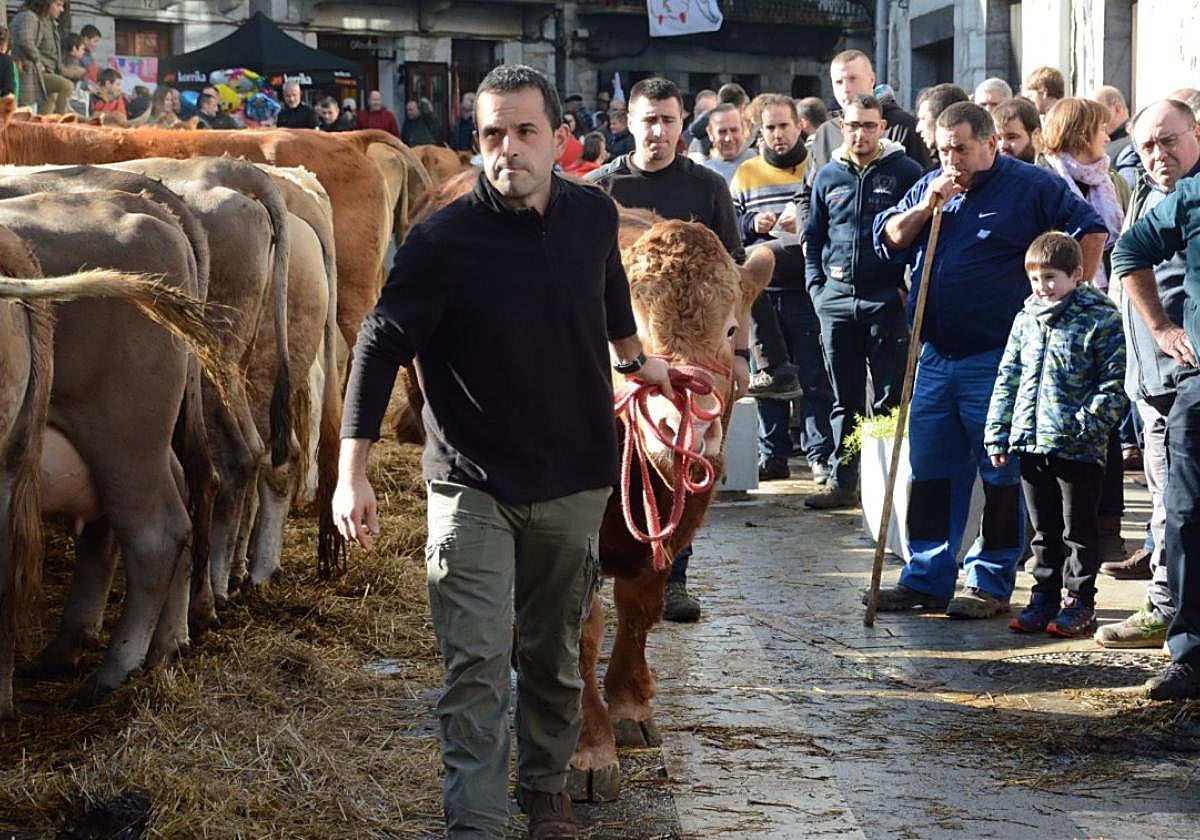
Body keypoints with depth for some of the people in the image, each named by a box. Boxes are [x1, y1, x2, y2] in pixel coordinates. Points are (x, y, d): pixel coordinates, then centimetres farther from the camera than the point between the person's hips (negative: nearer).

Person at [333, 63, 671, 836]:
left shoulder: (593, 217, -2)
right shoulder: (442, 242, -15)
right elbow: (382, 347, -15)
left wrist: (634, 359, 39)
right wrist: (353, 473, -23)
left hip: (573, 482, 4)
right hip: (472, 485, -4)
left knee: (554, 656, 16)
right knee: (476, 663, -10)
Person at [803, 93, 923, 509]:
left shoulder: (905, 172, -1)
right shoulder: (828, 177, 11)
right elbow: (812, 236, 19)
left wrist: (911, 287, -7)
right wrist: (816, 285, 8)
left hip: (887, 300, -4)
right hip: (837, 299, 4)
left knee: (891, 399, -2)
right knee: (845, 400, 10)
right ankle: (842, 482, 14)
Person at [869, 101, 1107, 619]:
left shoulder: (1031, 187, -4)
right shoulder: (929, 188, 14)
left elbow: (1090, 232, -5)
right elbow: (888, 241, 10)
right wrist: (926, 207, -5)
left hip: (998, 358, -6)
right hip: (935, 357, 6)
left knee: (1001, 476, -1)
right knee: (931, 472, 9)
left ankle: (991, 585, 4)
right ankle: (927, 579, 16)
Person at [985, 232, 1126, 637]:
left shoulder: (1101, 320, -7)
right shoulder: (1026, 320, 10)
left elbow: (1114, 383, -10)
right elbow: (1008, 378, 15)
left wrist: (1087, 424, -20)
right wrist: (997, 433, 9)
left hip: (1078, 448, -5)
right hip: (1031, 444, 5)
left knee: (1079, 529, 4)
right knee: (1044, 528, 14)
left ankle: (1080, 602, 11)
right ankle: (1044, 597, 22)